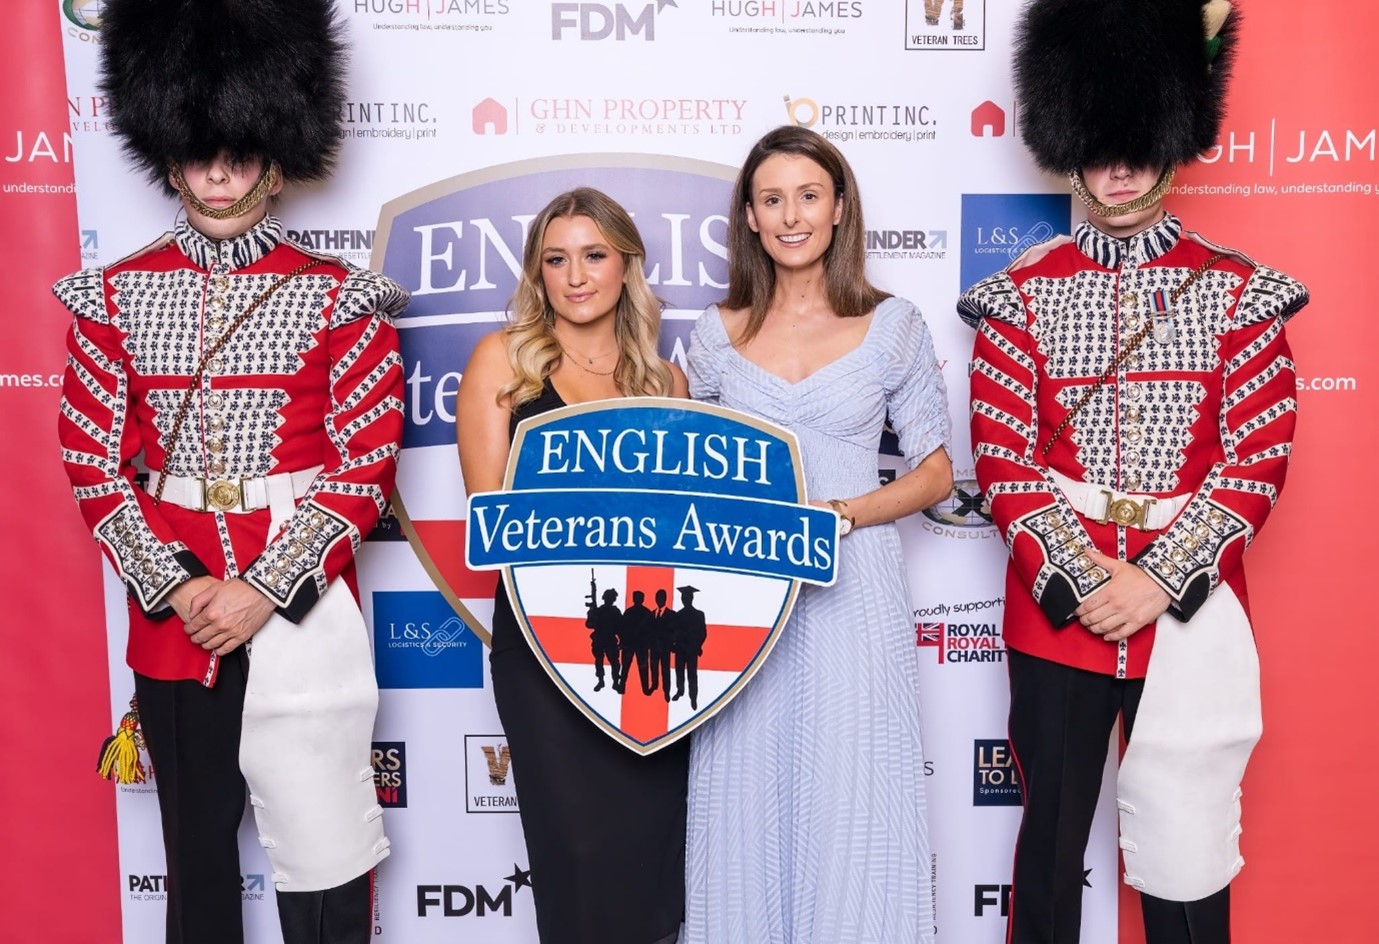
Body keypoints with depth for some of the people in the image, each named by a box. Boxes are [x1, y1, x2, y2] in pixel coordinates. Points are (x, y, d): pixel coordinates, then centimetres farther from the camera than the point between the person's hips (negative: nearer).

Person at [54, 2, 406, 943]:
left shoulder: (338, 297, -4)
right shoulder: (115, 295, 4)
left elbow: (367, 465, -7)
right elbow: (93, 462, 3)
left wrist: (262, 591, -14)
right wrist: (177, 587, -10)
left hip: (300, 602, -2)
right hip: (171, 607, 3)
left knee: (324, 836, 5)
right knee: (196, 842, 16)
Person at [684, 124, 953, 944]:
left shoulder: (892, 326, 2)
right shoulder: (718, 333, 8)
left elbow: (936, 473, 2)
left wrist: (839, 514, -13)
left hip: (852, 594, -2)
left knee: (848, 806, 3)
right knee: (747, 803, 8)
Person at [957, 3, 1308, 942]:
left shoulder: (1237, 291, 1)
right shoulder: (1023, 292, 1)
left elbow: (1258, 461, -4)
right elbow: (1003, 457, -4)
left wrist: (1160, 581, -14)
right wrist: (1077, 579, -13)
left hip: (1192, 607, 0)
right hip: (1055, 605, 0)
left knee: (1188, 838, 11)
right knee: (1053, 831, 12)